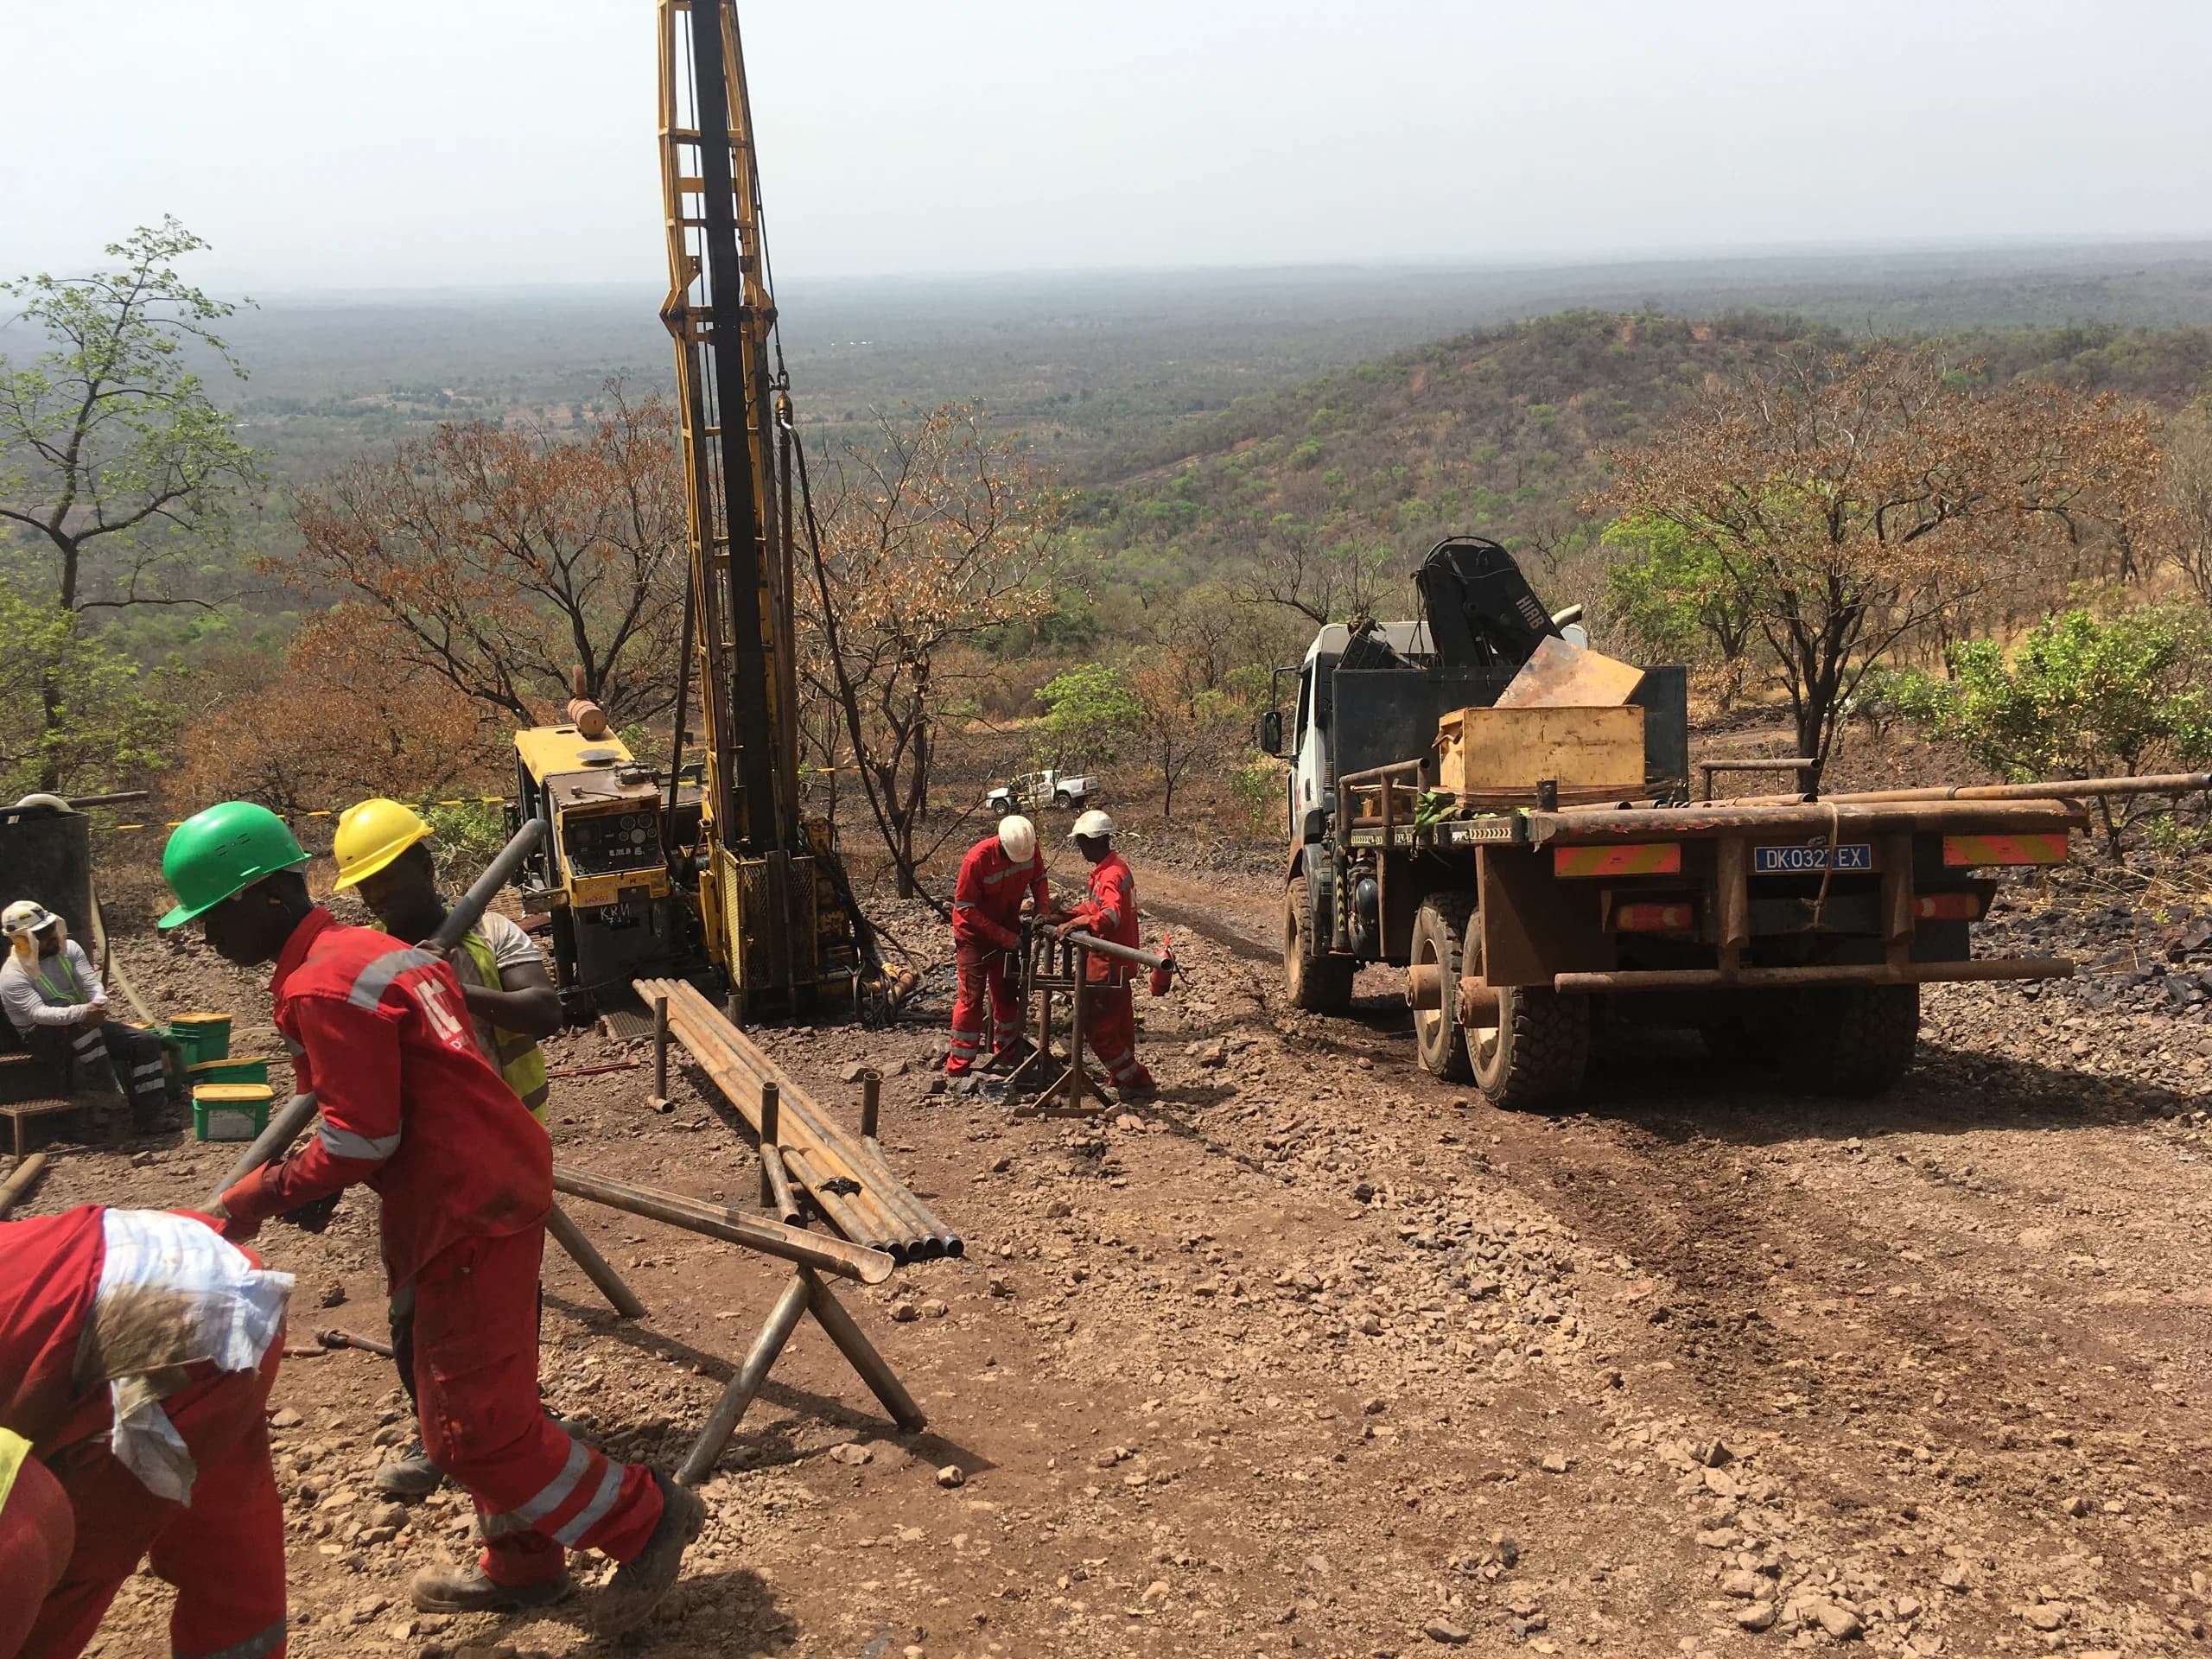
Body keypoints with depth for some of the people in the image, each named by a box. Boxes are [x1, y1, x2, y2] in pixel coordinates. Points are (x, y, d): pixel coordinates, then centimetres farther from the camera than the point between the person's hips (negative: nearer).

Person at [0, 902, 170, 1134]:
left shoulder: (69, 949, 1)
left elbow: (92, 984, -10)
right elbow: (38, 1013, -31)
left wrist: (99, 1007, -34)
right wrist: (82, 1012, -48)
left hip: (85, 1028, 6)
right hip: (44, 1038, -6)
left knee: (147, 1043, -9)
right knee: (76, 1022, -40)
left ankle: (150, 1117, -12)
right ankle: (112, 1087, -35)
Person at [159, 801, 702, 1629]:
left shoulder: (323, 988, -18)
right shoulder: (371, 949, 13)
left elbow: (362, 1141, -19)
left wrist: (262, 1195, -6)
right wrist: (307, 1181, 12)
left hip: (470, 1213, -10)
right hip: (497, 1187, 10)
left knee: (473, 1425, -3)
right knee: (490, 1397, 20)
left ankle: (645, 1516, 5)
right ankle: (520, 1565, 33)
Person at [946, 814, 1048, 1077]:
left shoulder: (1030, 848, -17)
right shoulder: (977, 859, -32)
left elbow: (1038, 878, 2)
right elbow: (966, 908, -26)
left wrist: (1044, 910, -17)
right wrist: (1004, 937, -28)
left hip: (1007, 929, 5)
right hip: (974, 932, -5)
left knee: (1007, 993, 12)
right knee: (971, 997, -6)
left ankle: (1006, 1053, 27)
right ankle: (958, 1067, -2)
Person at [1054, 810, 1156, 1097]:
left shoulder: (1111, 875, -21)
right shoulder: (1115, 866, 11)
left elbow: (1111, 915, -36)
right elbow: (1094, 905, 17)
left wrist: (1080, 923, -45)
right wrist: (1064, 917, 7)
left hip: (1108, 965, -10)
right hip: (1117, 963, 10)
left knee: (1099, 1030, -3)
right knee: (1119, 1025, 18)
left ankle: (1135, 1080, 4)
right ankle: (1130, 1079, 27)